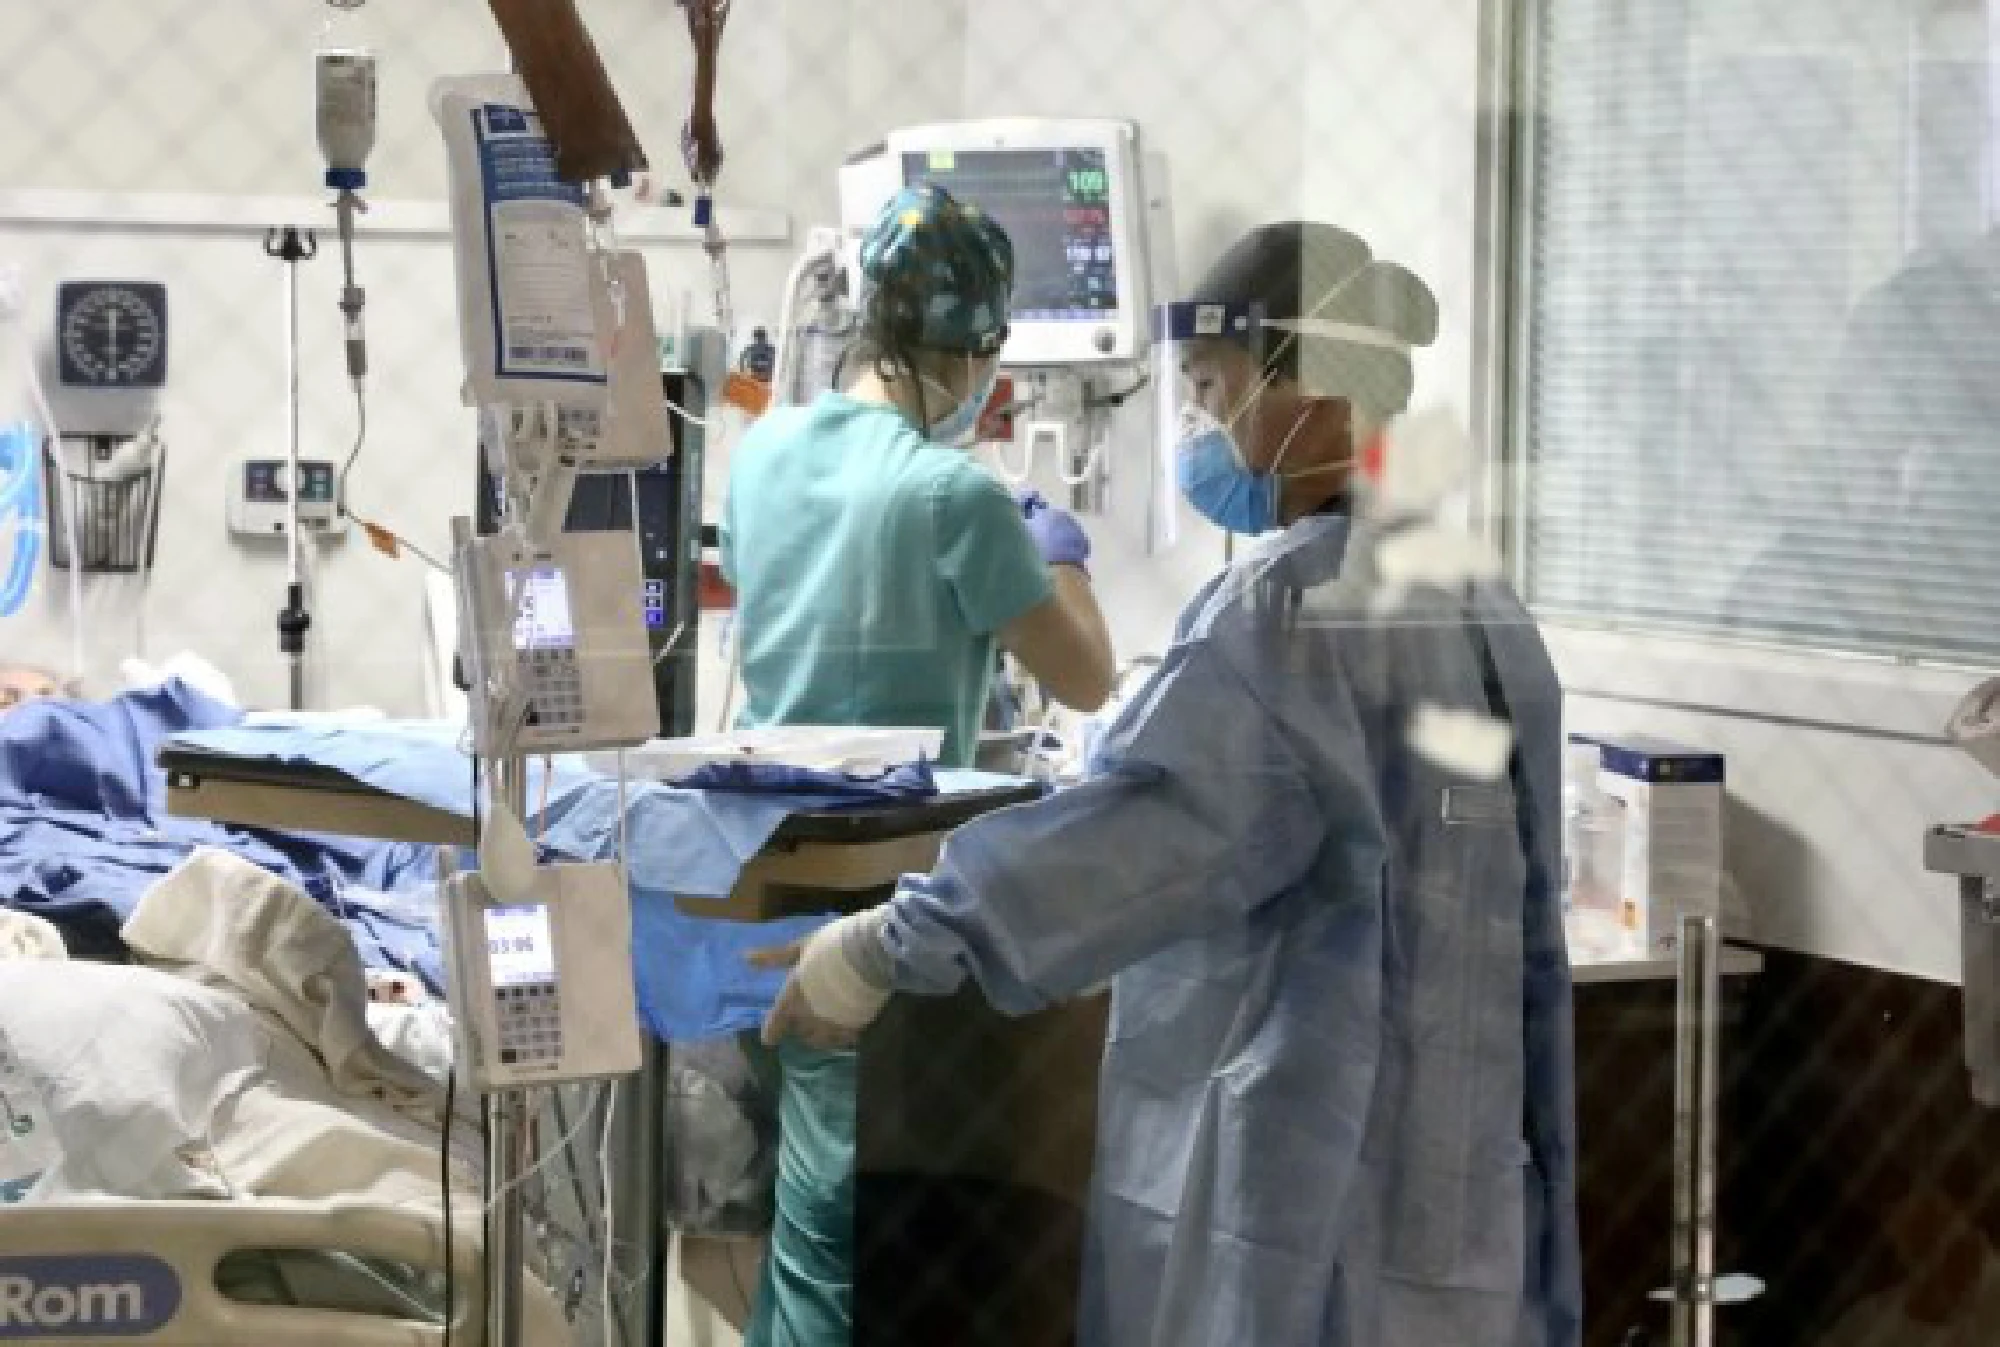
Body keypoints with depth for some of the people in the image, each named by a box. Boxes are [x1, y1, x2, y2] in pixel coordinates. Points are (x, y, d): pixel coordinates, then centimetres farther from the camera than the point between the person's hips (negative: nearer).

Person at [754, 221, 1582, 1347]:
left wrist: (888, 947, -19)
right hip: (1448, 1206, 9)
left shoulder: (1297, 602, -14)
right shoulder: (1484, 613, 14)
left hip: (1300, 1208, -9)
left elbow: (1152, 827, -27)